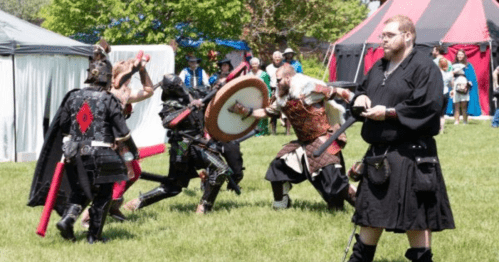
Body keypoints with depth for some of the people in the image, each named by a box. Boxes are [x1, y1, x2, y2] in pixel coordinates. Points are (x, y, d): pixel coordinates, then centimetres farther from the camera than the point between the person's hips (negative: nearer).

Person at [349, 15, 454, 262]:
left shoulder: (424, 67, -10)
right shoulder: (379, 68, 16)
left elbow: (429, 106, -20)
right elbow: (362, 89, 26)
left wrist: (389, 113, -18)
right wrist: (360, 98, 1)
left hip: (410, 155, -8)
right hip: (378, 153, 8)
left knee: (415, 216, -3)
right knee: (371, 212, 17)